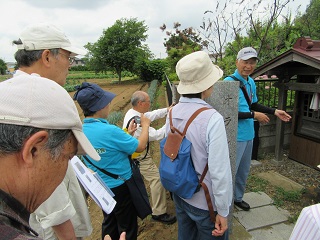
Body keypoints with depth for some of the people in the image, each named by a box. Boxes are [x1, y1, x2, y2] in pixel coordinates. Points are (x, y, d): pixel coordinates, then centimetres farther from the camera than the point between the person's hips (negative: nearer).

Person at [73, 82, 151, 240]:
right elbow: (140, 147, -18)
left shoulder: (80, 130, -7)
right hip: (119, 186, -7)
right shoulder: (110, 131, -31)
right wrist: (145, 125, -3)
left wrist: (128, 133, 10)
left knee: (109, 224, 27)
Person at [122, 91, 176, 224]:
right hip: (139, 157, -10)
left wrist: (167, 110, -3)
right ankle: (159, 213, 4)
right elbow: (156, 135, -28)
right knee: (157, 178, -7)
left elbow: (151, 115, 5)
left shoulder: (131, 112, -1)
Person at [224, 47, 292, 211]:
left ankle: (238, 197, 43)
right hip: (235, 136, -9)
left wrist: (274, 111, 12)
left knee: (244, 171, 22)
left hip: (248, 134, 9)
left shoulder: (251, 82, 8)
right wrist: (253, 115, -17)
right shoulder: (229, 82, -18)